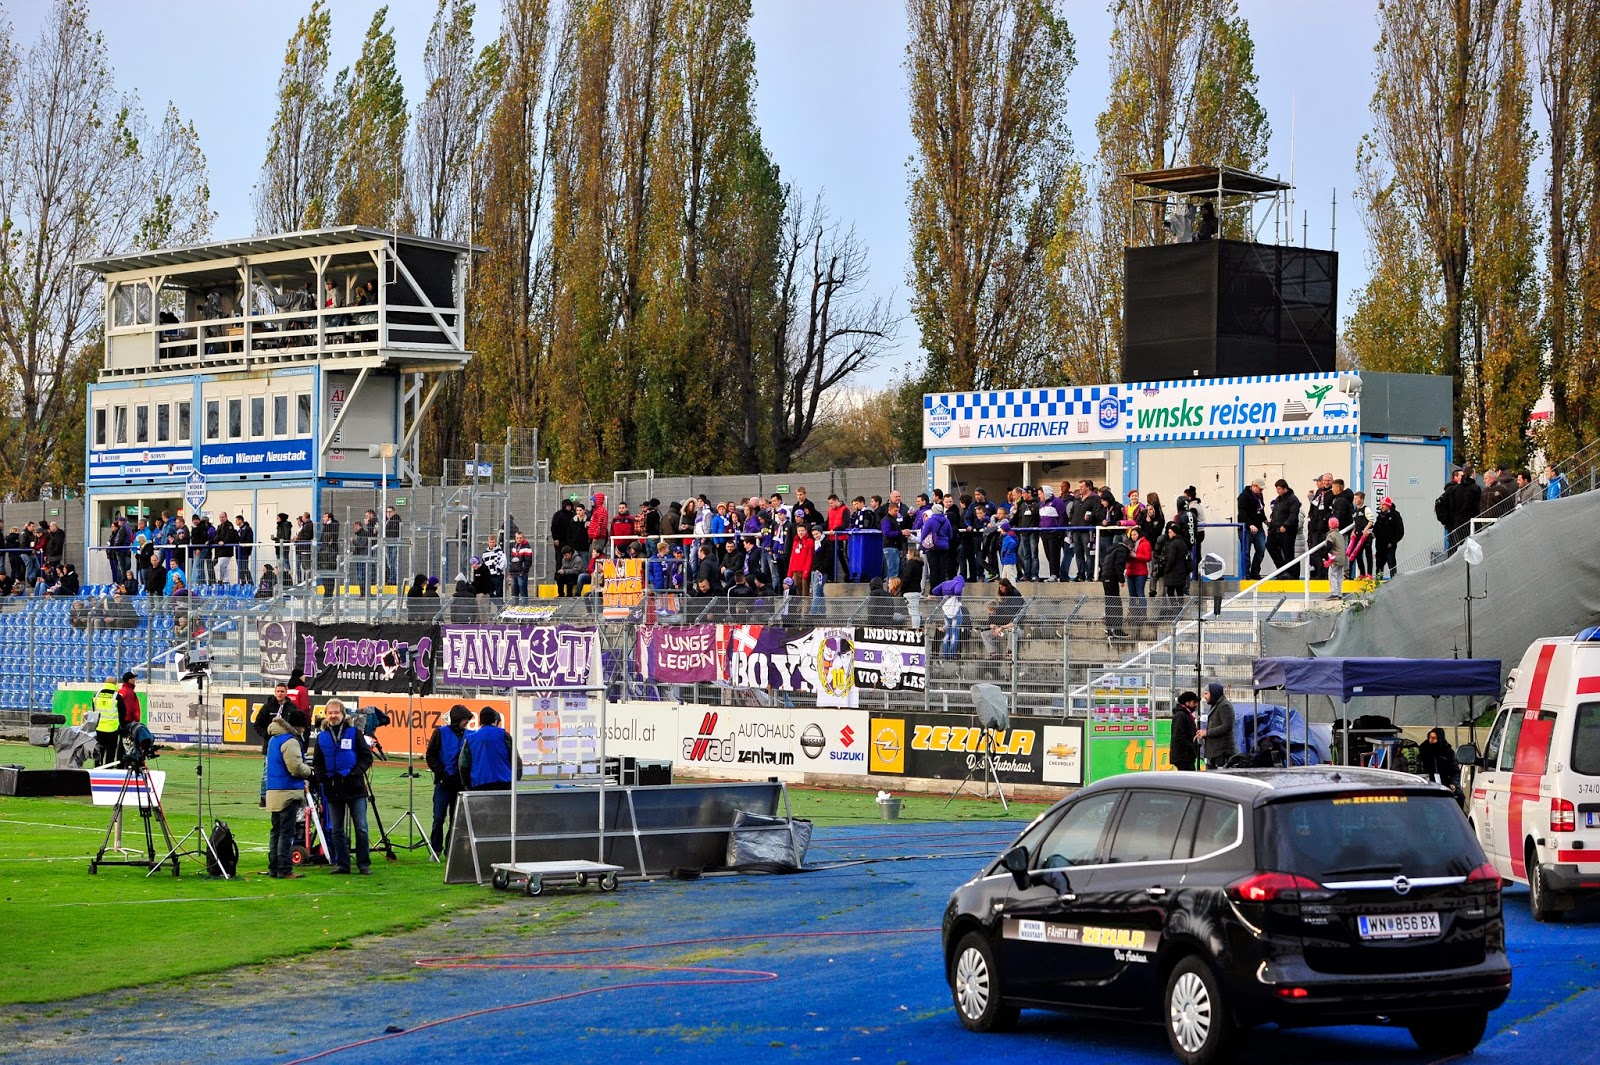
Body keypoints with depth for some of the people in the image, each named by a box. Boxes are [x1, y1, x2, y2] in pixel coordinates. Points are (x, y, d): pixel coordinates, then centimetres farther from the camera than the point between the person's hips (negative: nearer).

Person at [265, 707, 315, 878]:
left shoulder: (273, 739, 16)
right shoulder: (291, 741, -14)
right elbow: (296, 768, -19)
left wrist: (305, 767, 13)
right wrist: (310, 770, 0)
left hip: (273, 792, 9)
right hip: (288, 792, -9)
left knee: (276, 831, 14)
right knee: (287, 832, -5)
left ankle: (273, 868, 17)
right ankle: (284, 870, -5)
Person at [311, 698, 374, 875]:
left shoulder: (354, 732, 1)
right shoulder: (322, 737, 9)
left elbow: (367, 756, 0)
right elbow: (317, 762, 14)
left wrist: (355, 773, -13)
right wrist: (323, 777, -3)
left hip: (355, 787, -3)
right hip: (333, 788, 3)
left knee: (361, 828, -4)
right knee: (336, 830, 6)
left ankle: (364, 864, 3)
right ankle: (342, 864, 14)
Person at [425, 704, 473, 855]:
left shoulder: (467, 735, 8)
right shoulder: (441, 733, -1)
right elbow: (430, 756, -2)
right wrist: (443, 773, -11)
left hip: (460, 783, 3)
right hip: (444, 782, -3)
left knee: (456, 819, 6)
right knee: (439, 817, -1)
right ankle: (436, 849, 8)